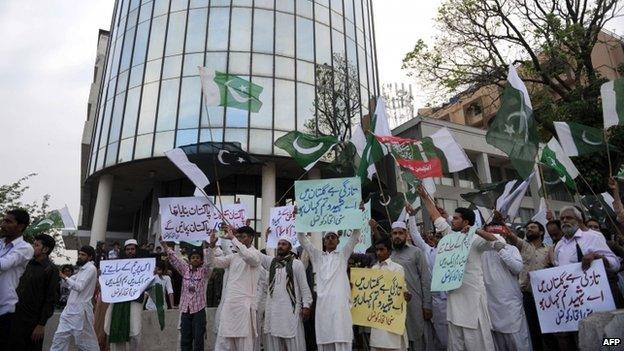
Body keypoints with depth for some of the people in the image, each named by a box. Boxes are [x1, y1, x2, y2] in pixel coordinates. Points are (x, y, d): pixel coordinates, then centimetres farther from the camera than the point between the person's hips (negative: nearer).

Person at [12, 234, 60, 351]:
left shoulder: (51, 270, -12)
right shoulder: (29, 264, 7)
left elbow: (50, 299, -13)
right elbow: (20, 288, 16)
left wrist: (41, 324, -14)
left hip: (33, 321, -6)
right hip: (17, 316, 6)